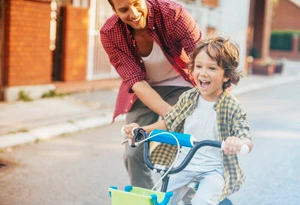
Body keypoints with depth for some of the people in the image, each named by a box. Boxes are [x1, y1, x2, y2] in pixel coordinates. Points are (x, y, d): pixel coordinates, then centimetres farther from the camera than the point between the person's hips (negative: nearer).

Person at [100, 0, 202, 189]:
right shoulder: (110, 34, -22)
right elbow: (136, 82, -25)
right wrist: (171, 115, -38)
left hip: (179, 85, -2)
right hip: (143, 90, 2)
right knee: (134, 153, -4)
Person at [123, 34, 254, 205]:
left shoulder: (232, 107, -12)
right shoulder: (188, 98, -1)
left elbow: (248, 141, -18)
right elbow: (168, 122, 12)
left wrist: (239, 143, -43)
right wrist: (141, 129, -2)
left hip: (214, 169, -3)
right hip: (184, 165, 4)